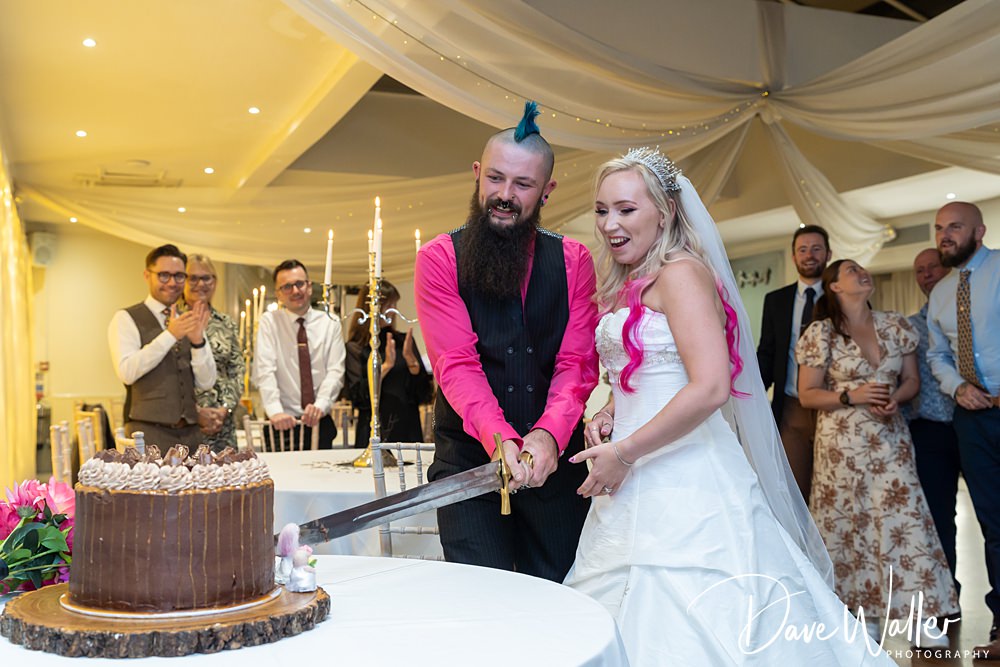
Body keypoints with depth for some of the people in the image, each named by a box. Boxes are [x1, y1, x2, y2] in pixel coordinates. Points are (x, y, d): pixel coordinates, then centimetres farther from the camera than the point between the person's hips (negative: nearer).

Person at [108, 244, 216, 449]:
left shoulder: (189, 322, 13)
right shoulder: (126, 320, 0)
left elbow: (206, 383, 5)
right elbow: (126, 372, -15)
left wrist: (197, 340, -10)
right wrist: (170, 335, -19)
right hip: (148, 433, -4)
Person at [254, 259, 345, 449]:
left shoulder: (330, 323, 5)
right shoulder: (269, 322, 1)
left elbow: (335, 371, -3)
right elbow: (265, 371, -10)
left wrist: (320, 406, -21)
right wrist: (275, 411, -24)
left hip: (320, 421, 2)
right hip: (284, 422, -1)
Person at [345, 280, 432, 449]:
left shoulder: (404, 341, 8)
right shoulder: (355, 348, -1)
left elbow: (425, 394, 4)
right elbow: (358, 398, -10)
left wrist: (411, 359, -9)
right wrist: (386, 365, -14)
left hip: (408, 430, 3)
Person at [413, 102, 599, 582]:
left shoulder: (574, 261, 5)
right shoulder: (438, 259, -2)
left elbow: (578, 362, -4)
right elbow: (456, 363, -11)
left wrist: (549, 434, -22)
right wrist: (500, 438, -27)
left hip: (556, 460, 2)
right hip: (470, 457, -2)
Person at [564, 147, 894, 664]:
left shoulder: (681, 273, -10)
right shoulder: (626, 287, 16)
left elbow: (710, 388, -21)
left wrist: (623, 454, -16)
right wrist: (608, 414, 7)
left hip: (683, 482, -8)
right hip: (635, 487, 9)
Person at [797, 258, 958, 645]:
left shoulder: (896, 326, 7)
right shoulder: (821, 333, -3)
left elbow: (912, 380, 12)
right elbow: (807, 395, -3)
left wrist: (895, 397, -9)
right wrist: (851, 397, -17)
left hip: (890, 440, 2)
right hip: (842, 445, -2)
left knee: (905, 522, -5)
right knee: (851, 527, 3)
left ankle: (927, 622, -1)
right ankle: (864, 615, 15)